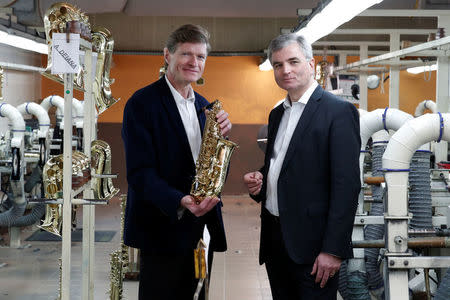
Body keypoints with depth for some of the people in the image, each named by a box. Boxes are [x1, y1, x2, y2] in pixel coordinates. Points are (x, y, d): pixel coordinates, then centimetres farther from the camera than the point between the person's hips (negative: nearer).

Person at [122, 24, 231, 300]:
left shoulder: (203, 106, 11)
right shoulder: (142, 103, -11)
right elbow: (140, 172, -18)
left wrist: (222, 135, -10)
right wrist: (179, 202, -34)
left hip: (203, 224, 7)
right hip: (163, 229, -6)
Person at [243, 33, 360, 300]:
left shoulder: (339, 111, -10)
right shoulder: (278, 114, 14)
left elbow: (347, 185, -16)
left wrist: (333, 249, -20)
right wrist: (260, 179, 2)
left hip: (311, 245, -7)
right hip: (274, 238, 7)